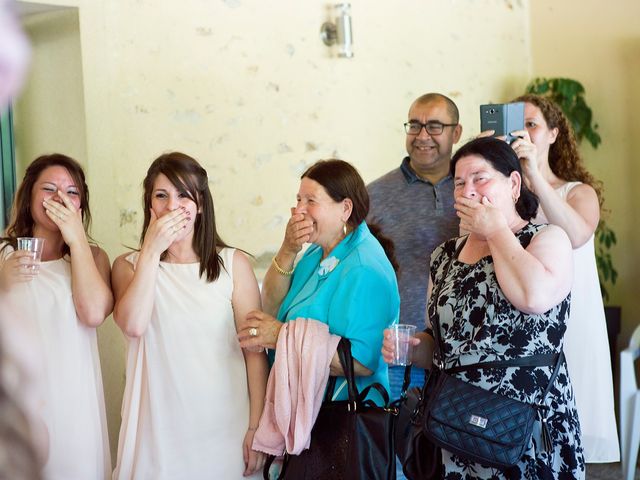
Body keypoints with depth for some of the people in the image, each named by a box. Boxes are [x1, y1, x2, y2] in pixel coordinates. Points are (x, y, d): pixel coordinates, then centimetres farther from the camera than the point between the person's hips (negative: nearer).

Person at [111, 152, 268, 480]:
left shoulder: (233, 264, 0)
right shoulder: (129, 266, 4)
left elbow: (255, 350, -2)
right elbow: (133, 326, -15)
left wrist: (256, 427, -6)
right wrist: (151, 251, -12)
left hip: (225, 427, -1)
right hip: (158, 431, 1)